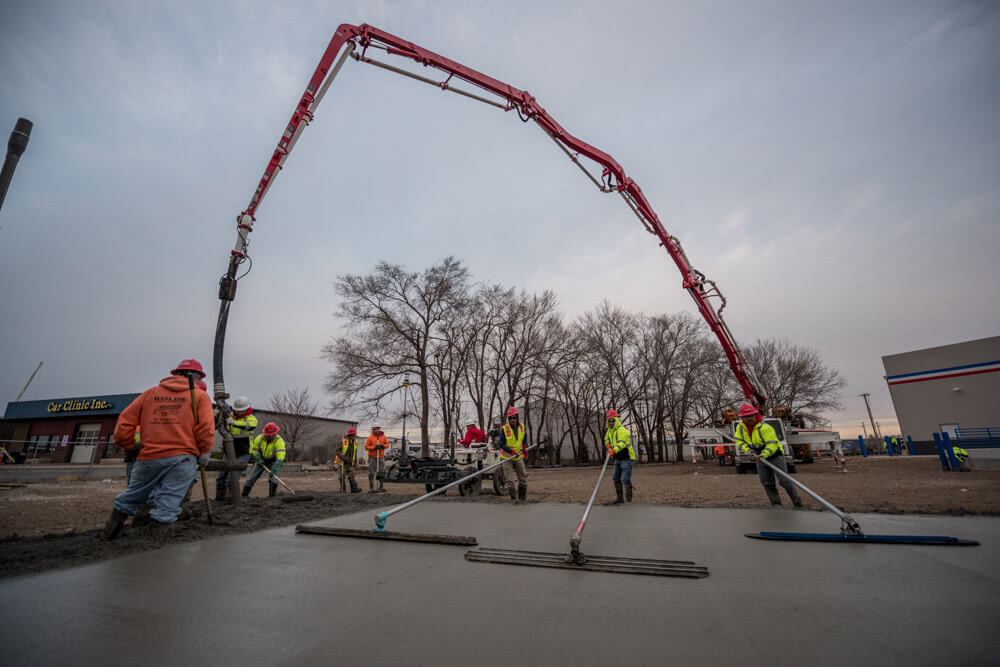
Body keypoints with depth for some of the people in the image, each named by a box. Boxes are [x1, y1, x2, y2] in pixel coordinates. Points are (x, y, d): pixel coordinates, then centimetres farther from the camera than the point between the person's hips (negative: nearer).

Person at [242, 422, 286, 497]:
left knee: (272, 477, -21)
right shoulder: (259, 438, -19)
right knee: (252, 477, 4)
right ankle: (244, 495, 21)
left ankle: (272, 495, -7)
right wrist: (259, 459, -15)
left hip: (273, 461, -4)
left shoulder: (279, 441, -31)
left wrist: (274, 470, -48)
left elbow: (280, 457, -39)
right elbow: (255, 450, 0)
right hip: (261, 460, 4)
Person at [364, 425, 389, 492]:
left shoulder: (383, 436, 7)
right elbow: (366, 447, -4)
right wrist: (374, 447, -17)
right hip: (372, 457, -3)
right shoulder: (370, 438, -1)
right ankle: (371, 488, 1)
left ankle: (381, 487, 17)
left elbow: (387, 444, 12)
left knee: (382, 472, 6)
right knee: (372, 473, -4)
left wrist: (383, 446, -10)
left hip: (381, 457, 3)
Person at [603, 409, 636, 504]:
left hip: (627, 458, -9)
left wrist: (614, 450, -48)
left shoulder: (622, 430, -20)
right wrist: (608, 445, 7)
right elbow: (606, 440, 28)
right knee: (615, 478, 12)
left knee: (625, 479, -12)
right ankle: (619, 498, 24)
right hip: (618, 459, 9)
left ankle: (628, 499, 2)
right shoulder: (609, 431, 9)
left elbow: (622, 443, -35)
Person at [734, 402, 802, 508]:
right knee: (767, 483, 6)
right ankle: (776, 505, 16)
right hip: (760, 458, 6)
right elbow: (739, 440, 0)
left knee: (784, 480, -3)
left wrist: (764, 454, -48)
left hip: (775, 455, -6)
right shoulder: (740, 427, -7)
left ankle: (798, 503, 16)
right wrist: (747, 449, -18)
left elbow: (772, 444, -33)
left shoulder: (764, 427, -27)